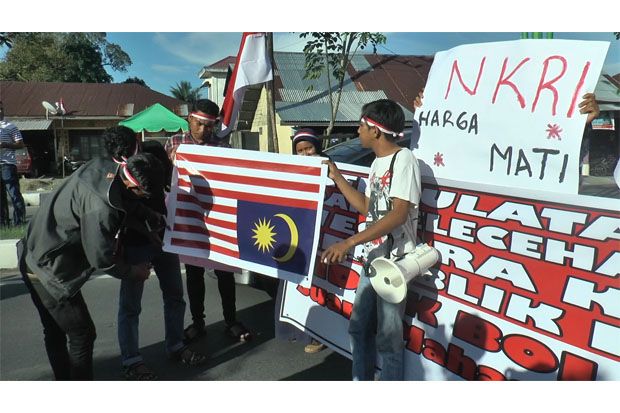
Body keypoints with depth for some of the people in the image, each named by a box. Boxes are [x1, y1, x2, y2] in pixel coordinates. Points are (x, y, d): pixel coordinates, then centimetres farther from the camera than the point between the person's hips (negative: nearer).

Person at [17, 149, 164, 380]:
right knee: (82, 334, 5)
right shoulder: (100, 207, -33)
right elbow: (101, 259, -20)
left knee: (55, 332, 23)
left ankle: (63, 379, 41)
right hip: (51, 270, -9)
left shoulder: (102, 168, -11)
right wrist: (134, 271, -4)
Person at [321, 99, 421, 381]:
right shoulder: (377, 162, 14)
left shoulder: (403, 158, -14)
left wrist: (349, 243, -29)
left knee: (387, 337, 0)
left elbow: (399, 214, -24)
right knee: (359, 328, 17)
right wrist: (337, 178, 21)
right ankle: (361, 382, 35)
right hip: (371, 260, 9)